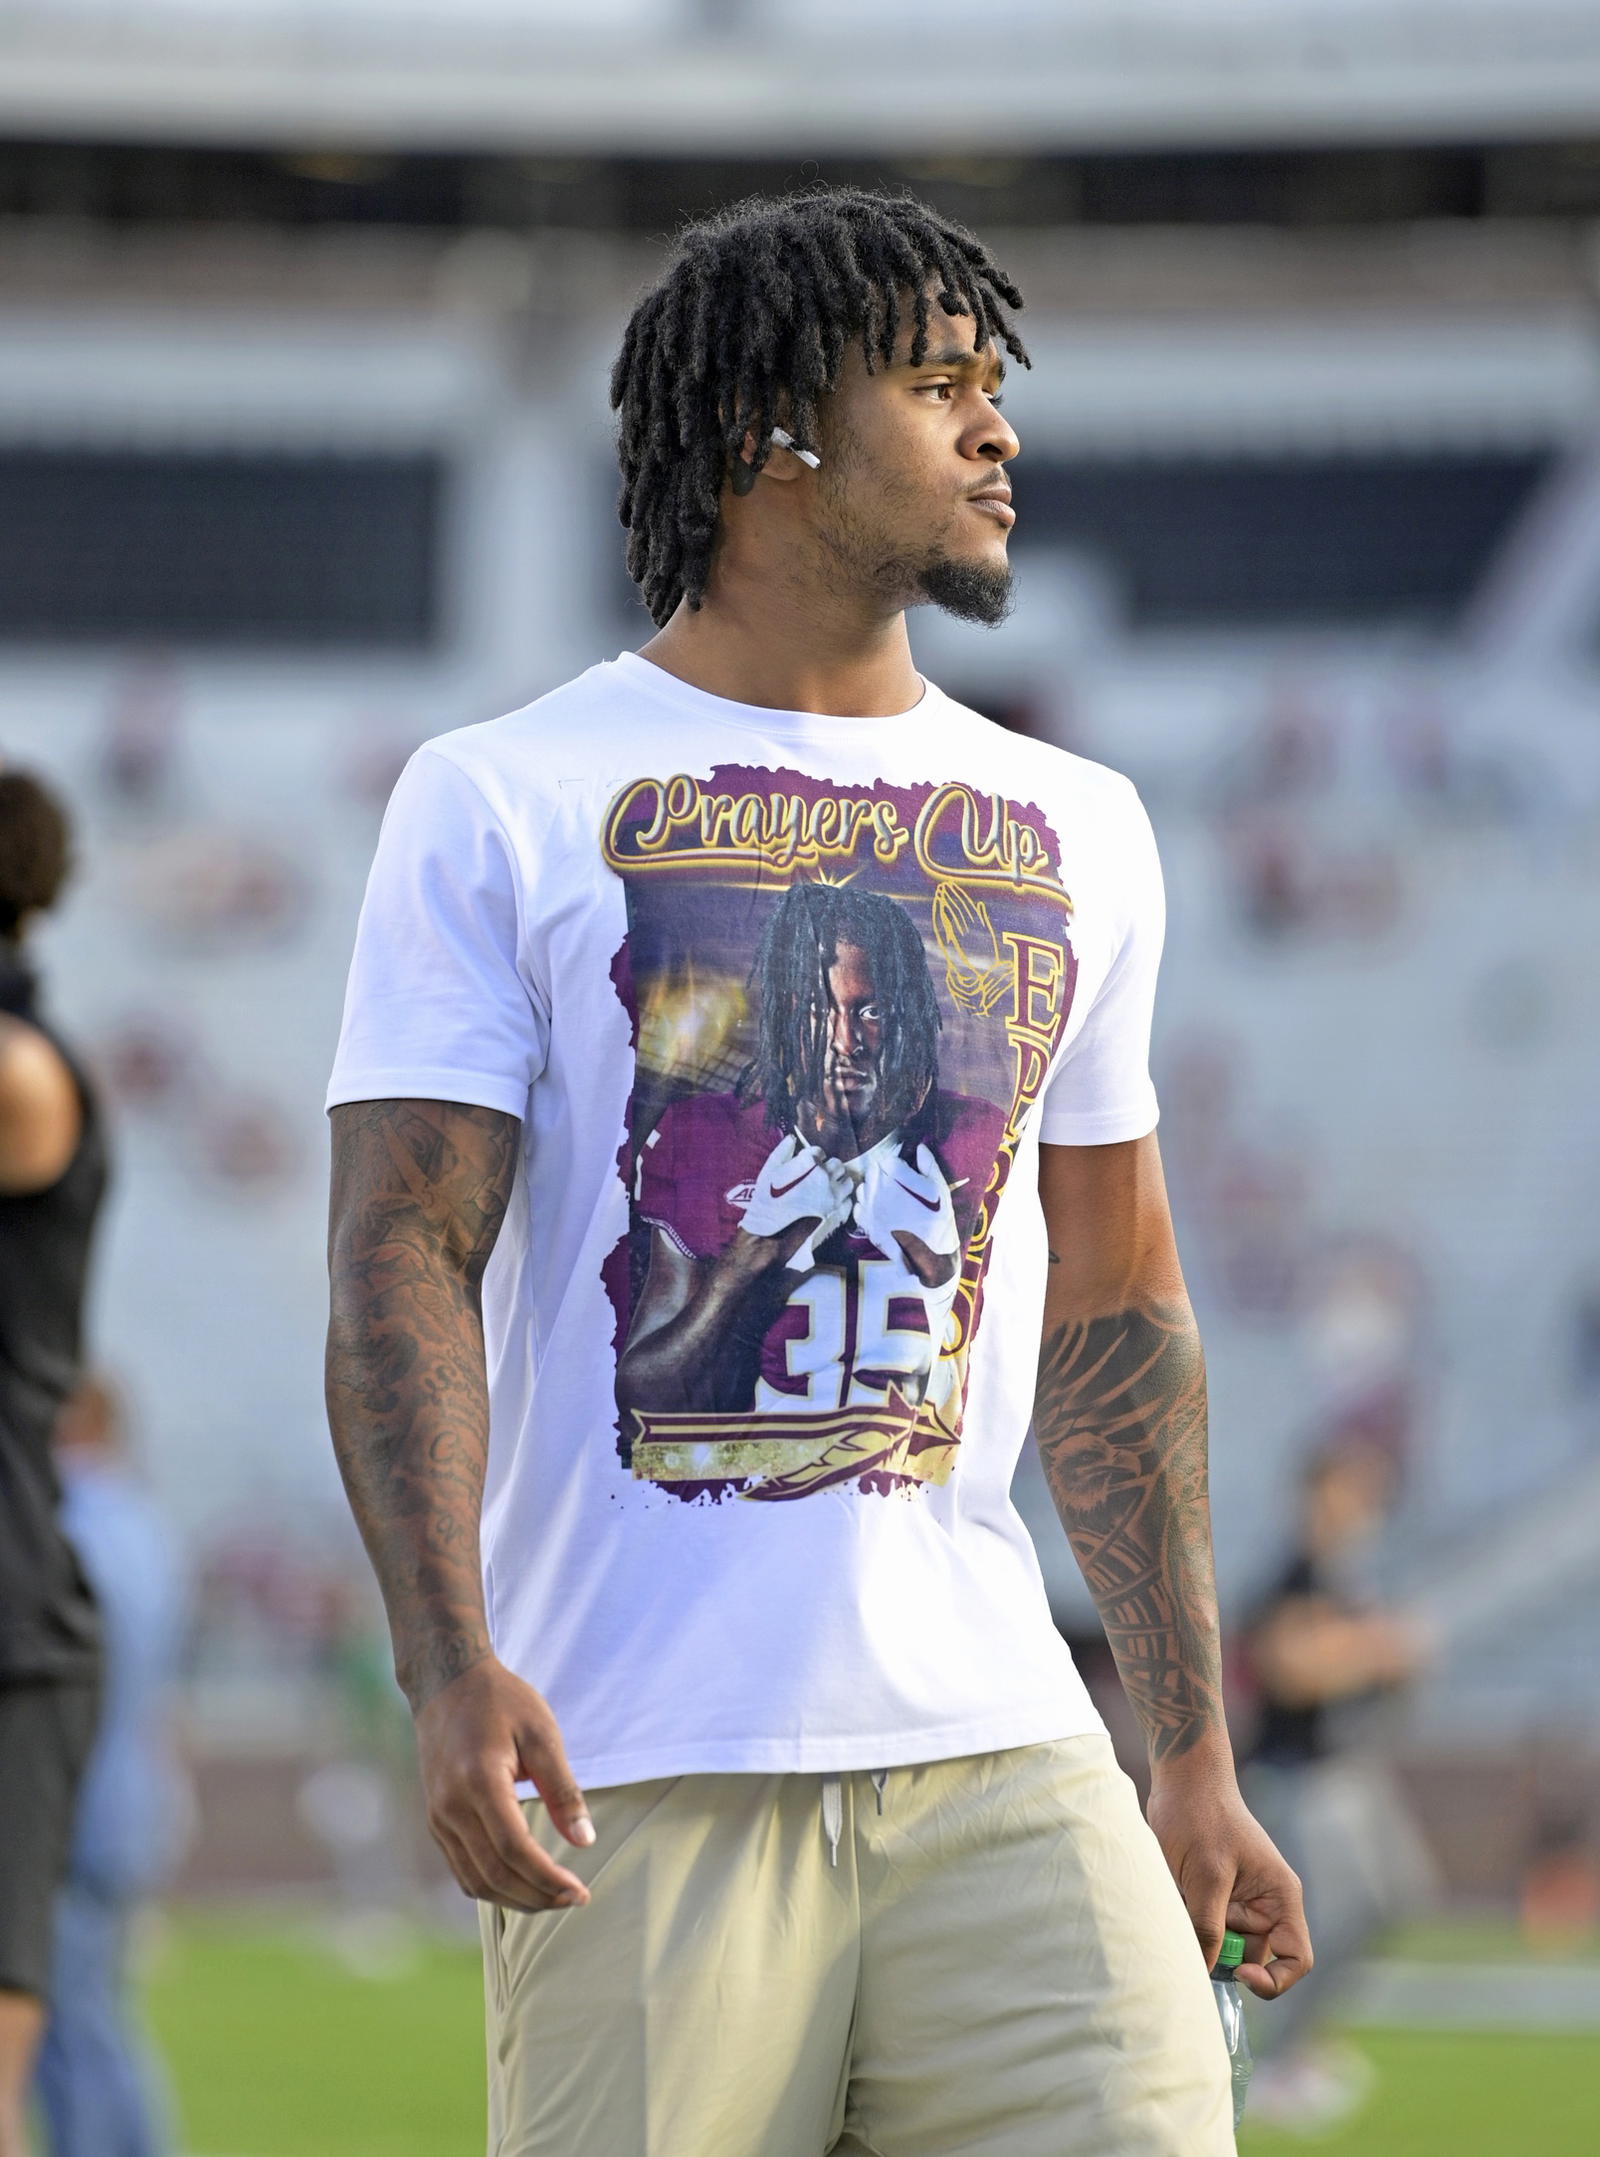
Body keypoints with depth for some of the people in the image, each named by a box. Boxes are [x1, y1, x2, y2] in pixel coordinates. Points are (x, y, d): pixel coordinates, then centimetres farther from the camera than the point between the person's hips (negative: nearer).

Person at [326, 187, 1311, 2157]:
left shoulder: (1073, 832, 17)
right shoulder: (503, 805, 3)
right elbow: (405, 1255, -5)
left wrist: (1194, 1758, 17)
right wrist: (452, 1671, -19)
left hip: (1001, 1751, 4)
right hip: (640, 1766, -4)